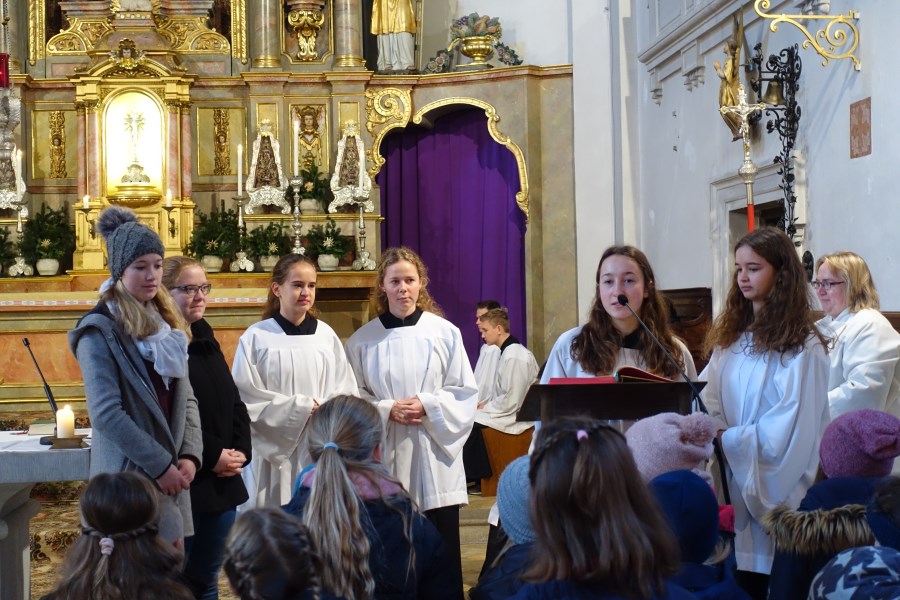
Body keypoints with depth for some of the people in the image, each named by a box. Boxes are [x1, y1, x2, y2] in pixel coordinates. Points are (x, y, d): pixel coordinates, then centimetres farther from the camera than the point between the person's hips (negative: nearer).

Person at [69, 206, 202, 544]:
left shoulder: (167, 323, 14)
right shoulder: (100, 331, -9)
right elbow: (106, 414, -17)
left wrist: (190, 456, -2)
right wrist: (160, 465, -16)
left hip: (171, 479, 7)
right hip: (128, 481, -7)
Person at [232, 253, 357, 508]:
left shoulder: (326, 335, 6)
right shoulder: (256, 337, -3)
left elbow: (346, 392, 7)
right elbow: (246, 398, -7)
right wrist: (299, 409, -11)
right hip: (275, 452, -3)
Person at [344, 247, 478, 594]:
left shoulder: (445, 333, 1)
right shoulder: (363, 340, 2)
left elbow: (466, 392, 2)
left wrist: (428, 406, -12)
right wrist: (388, 410, -12)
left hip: (434, 455, 0)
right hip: (385, 458, 1)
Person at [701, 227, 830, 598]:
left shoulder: (802, 346, -9)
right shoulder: (730, 336, 12)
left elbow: (787, 430, -14)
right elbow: (709, 398, 7)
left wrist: (726, 440, -20)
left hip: (776, 488, -5)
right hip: (733, 482, 6)